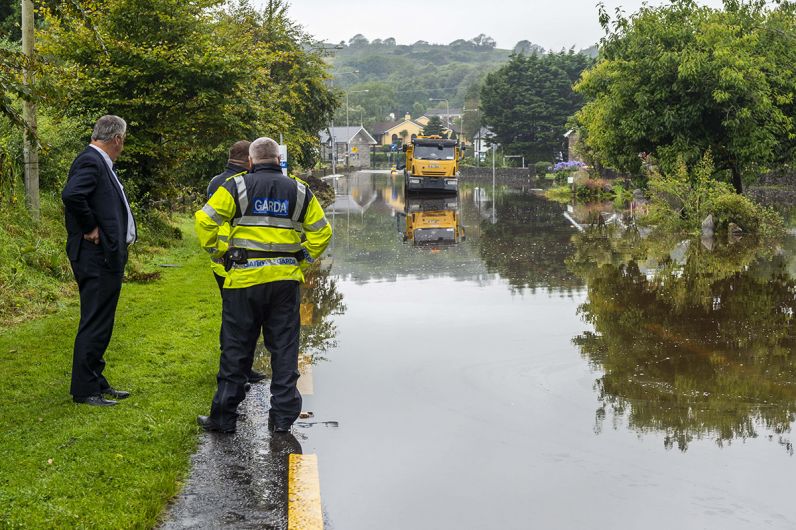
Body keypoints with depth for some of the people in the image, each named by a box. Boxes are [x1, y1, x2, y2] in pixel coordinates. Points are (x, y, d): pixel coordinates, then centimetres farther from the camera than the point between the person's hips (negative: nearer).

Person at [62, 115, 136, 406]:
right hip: (97, 258, -10)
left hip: (108, 257, 10)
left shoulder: (100, 163, 15)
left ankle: (96, 383, 25)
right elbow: (71, 195, -31)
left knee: (100, 325, 16)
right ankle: (84, 390, 4)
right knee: (94, 325, -4)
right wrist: (90, 228, -19)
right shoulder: (90, 161, -15)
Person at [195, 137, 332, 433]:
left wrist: (215, 252, 5)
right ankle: (283, 416, 12)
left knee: (236, 349, 6)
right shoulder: (298, 191, 9)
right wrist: (304, 260, 16)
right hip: (286, 278, 2)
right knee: (284, 348, 10)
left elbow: (205, 220, -7)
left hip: (245, 277, -2)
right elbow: (322, 230, 11)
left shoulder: (237, 186, 0)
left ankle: (223, 417, 12)